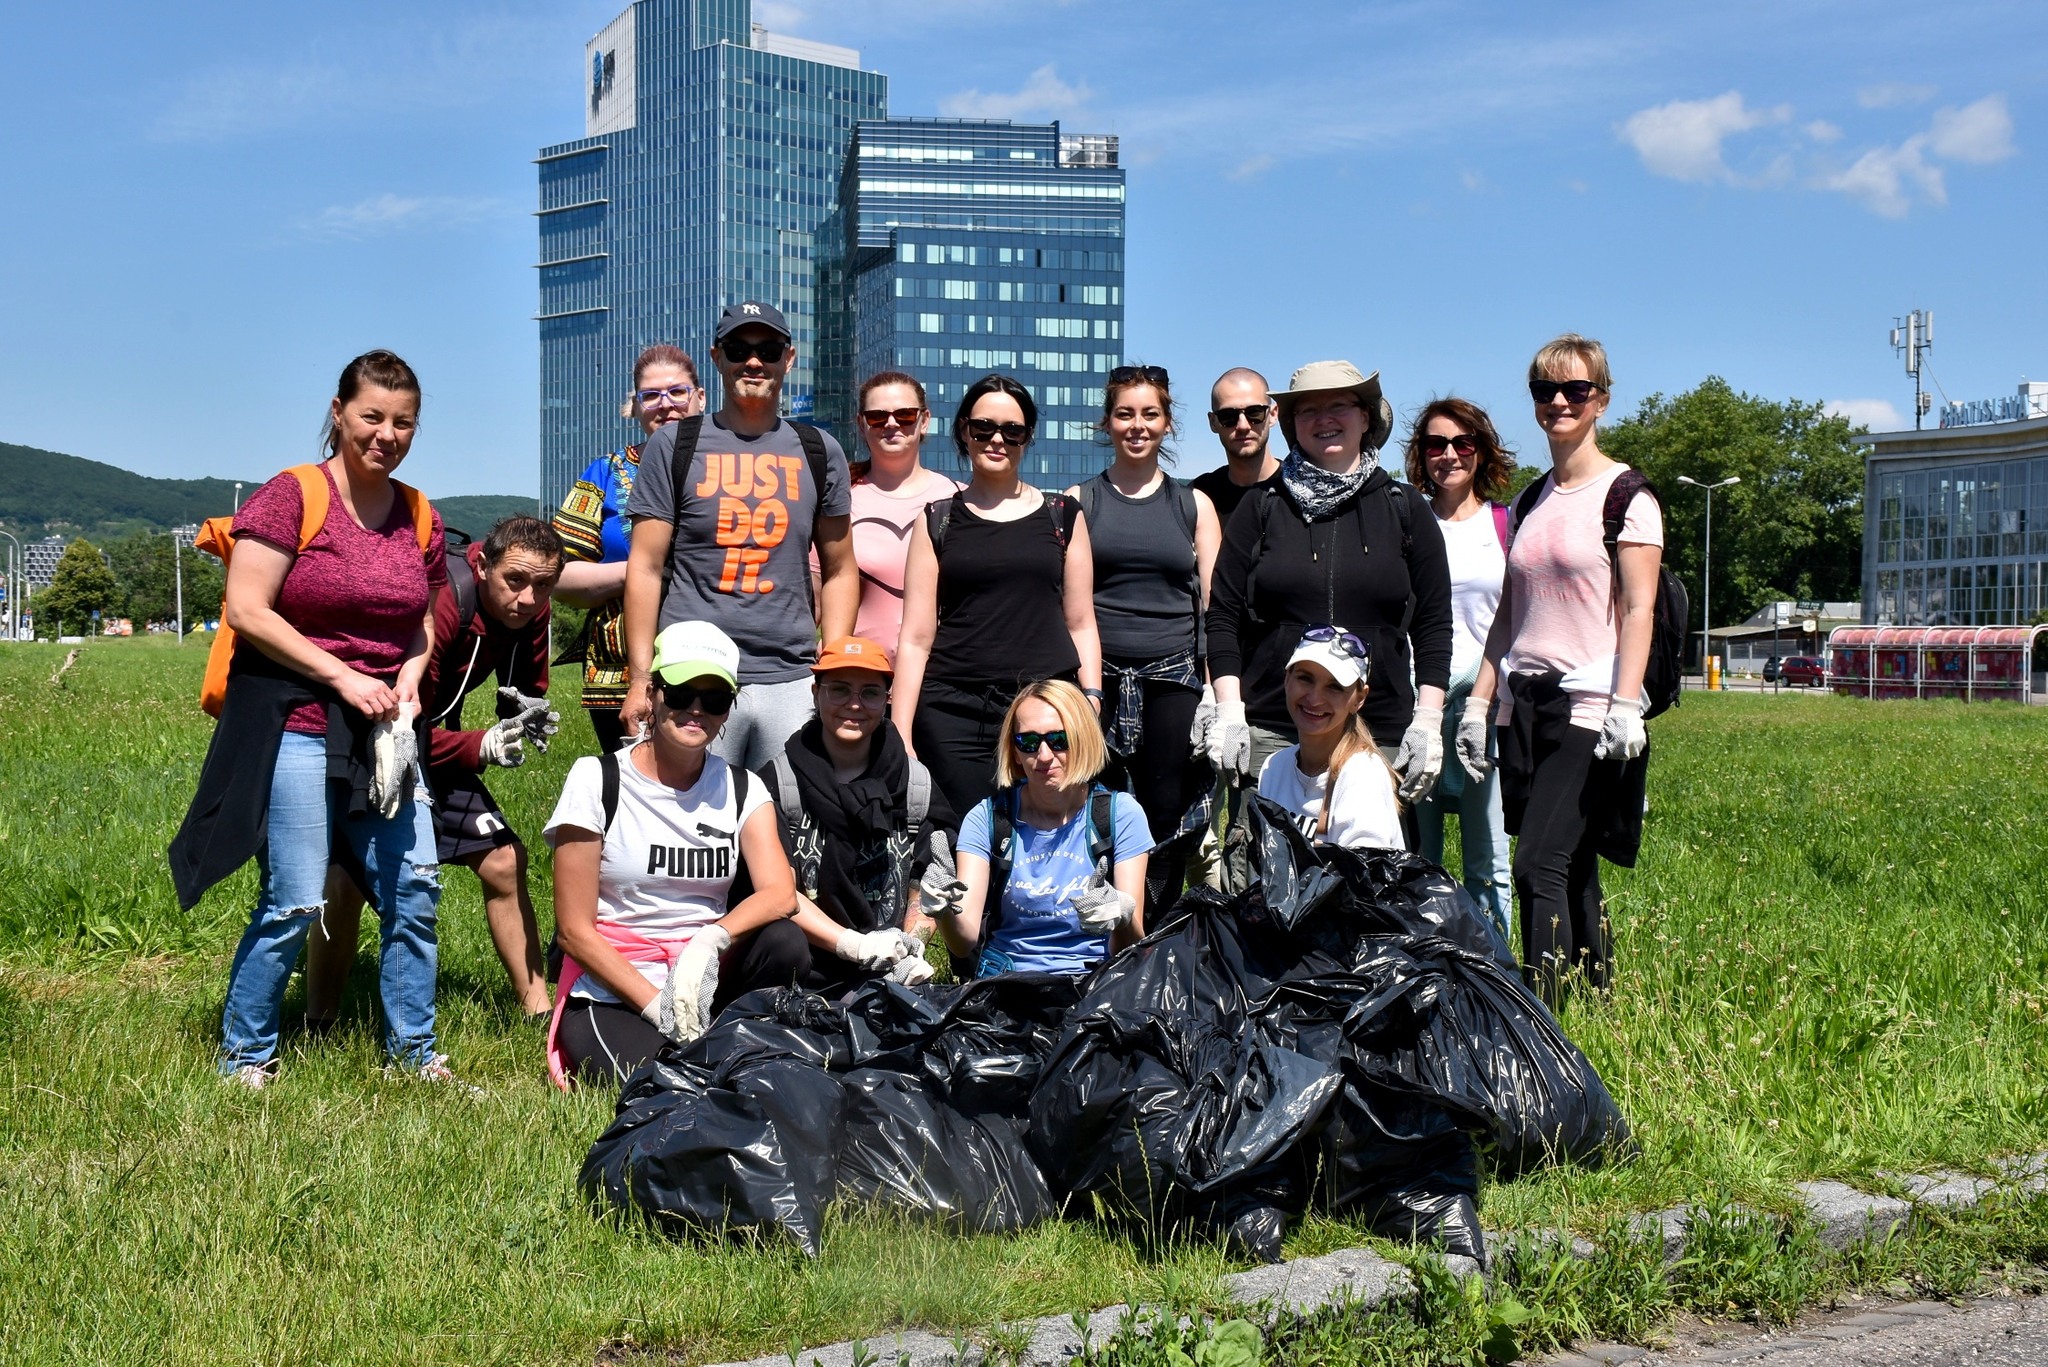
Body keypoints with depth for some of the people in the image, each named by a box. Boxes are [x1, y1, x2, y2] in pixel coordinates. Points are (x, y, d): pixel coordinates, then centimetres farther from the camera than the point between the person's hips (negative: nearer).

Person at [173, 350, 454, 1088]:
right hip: (294, 723, -6)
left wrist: (407, 686, -1)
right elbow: (247, 610, -13)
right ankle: (243, 1054, 14)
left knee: (415, 886, 3)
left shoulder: (420, 519, 9)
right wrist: (343, 677, -16)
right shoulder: (293, 496, -8)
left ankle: (412, 1050, 17)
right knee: (294, 902, -5)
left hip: (381, 731, 6)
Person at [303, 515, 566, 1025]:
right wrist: (482, 746, -38)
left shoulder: (529, 611, -10)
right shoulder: (440, 604, -33)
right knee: (347, 881, -22)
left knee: (504, 862, 2)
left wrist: (531, 716, -18)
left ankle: (540, 1014, 11)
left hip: (429, 741, 7)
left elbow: (527, 692, 5)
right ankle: (318, 1030, -6)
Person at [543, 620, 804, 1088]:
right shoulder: (597, 780, -5)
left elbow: (780, 894, -11)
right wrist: (656, 1006, -16)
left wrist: (710, 942, -30)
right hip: (610, 994, -4)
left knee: (785, 943, -26)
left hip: (705, 983, 4)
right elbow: (575, 930, -7)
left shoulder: (741, 790, 6)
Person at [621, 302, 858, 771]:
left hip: (792, 682, 2)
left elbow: (839, 571, 15)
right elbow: (646, 568, 3)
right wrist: (640, 679, -4)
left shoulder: (819, 453, 12)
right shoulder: (674, 445, 6)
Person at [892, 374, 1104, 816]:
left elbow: (1081, 624, 13)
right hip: (954, 713, -1)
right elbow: (916, 638, 5)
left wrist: (1091, 704, 1)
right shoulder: (938, 519, 10)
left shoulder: (1062, 516, 13)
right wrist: (901, 736, -2)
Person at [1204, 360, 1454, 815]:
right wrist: (1229, 711, -3)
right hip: (1268, 733, 0)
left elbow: (1433, 624, 10)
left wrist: (1428, 721, 1)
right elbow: (1222, 615, 7)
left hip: (1379, 738, 1)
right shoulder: (1263, 506, 9)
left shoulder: (1404, 509, 10)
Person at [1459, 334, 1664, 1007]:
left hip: (1588, 706, -6)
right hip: (1525, 706, 7)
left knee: (1540, 868, -14)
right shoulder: (1532, 501, 16)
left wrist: (1625, 705, -20)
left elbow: (1638, 610, -10)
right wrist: (1477, 702, 13)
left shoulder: (1625, 494, -3)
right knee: (1571, 872, 9)